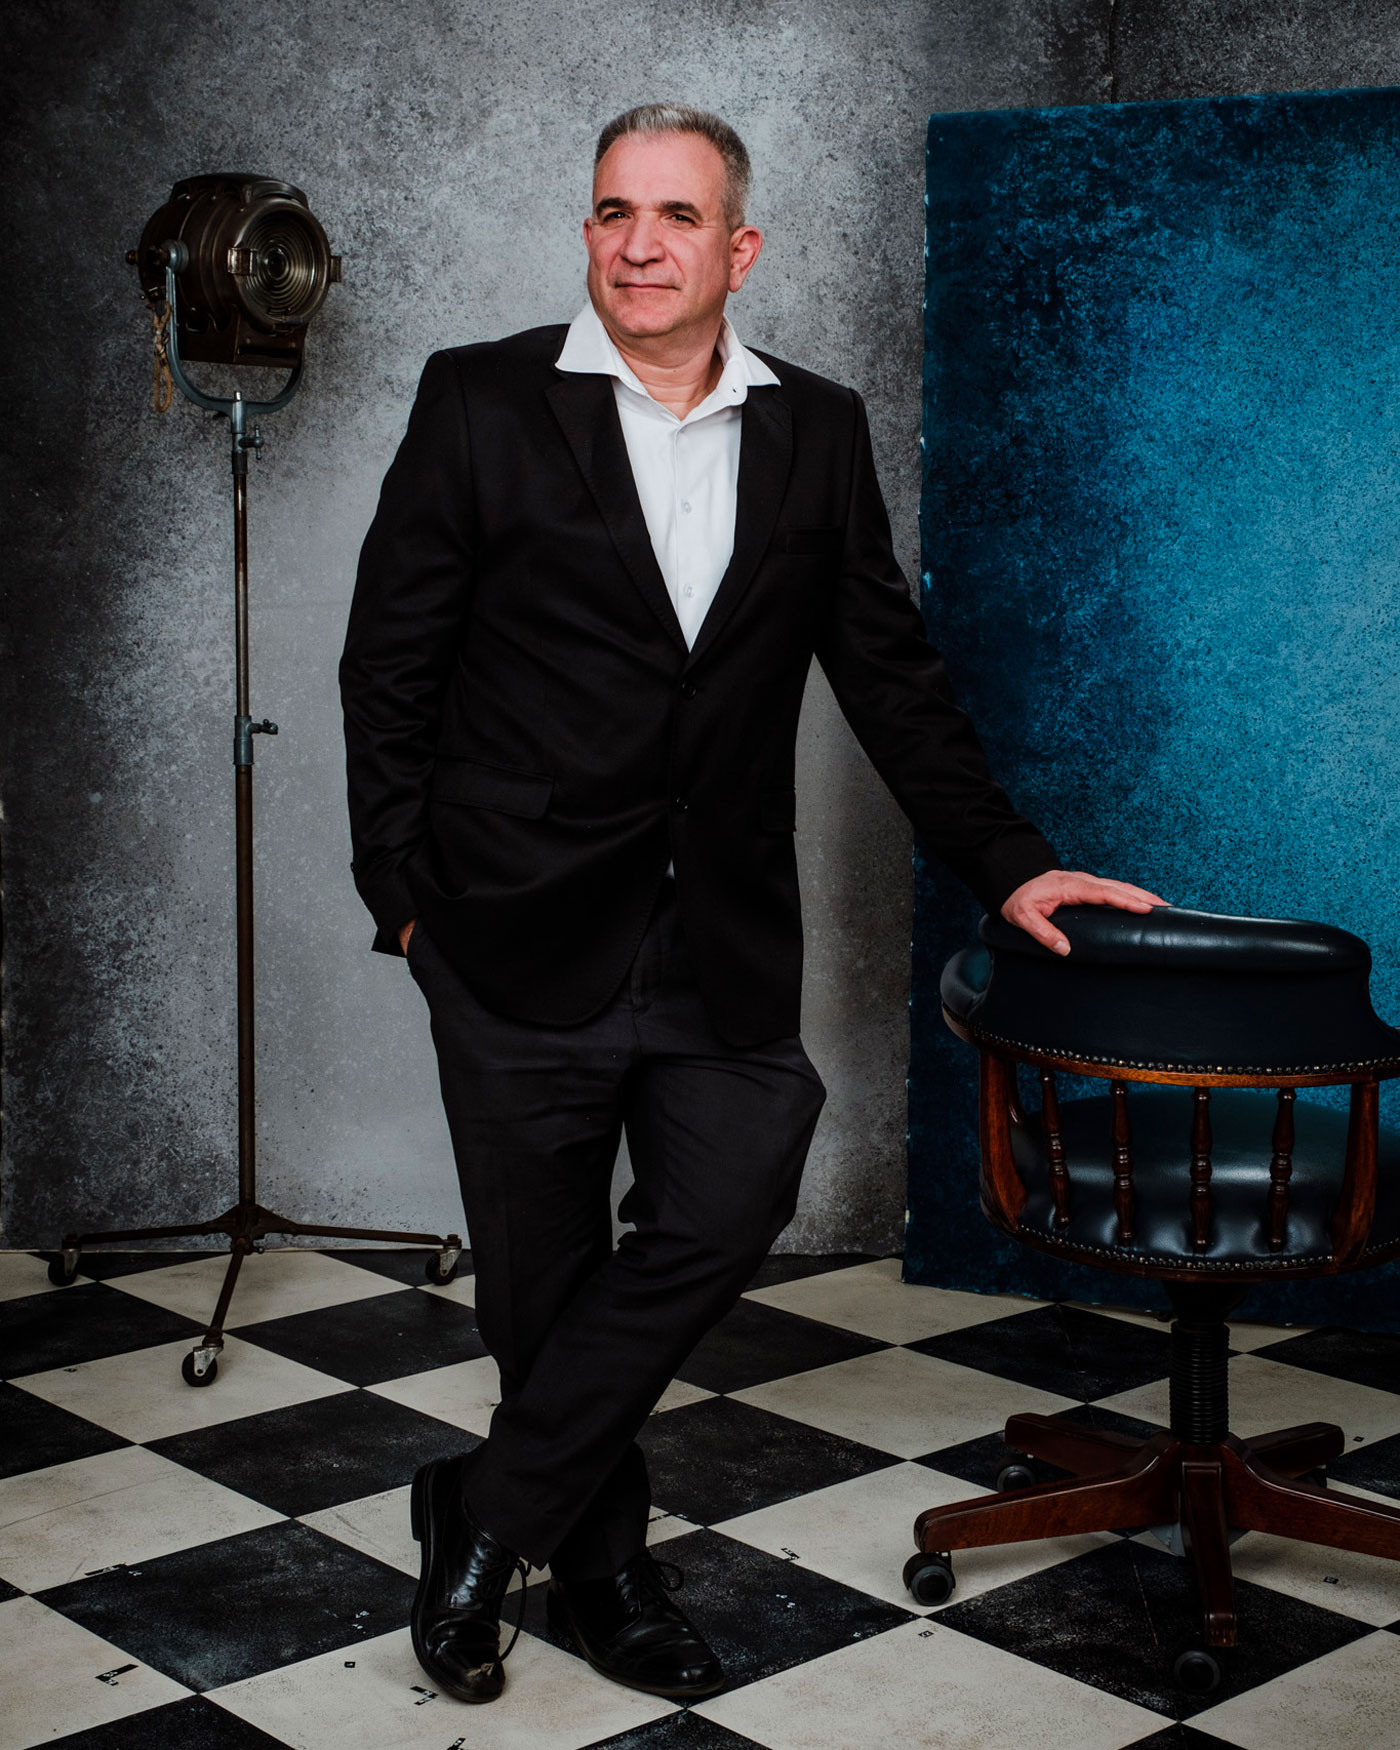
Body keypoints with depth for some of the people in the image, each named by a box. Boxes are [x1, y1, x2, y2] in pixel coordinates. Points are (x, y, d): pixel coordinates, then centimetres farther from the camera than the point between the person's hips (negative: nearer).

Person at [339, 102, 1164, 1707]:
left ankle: (486, 1519, 9)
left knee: (719, 1215, -10)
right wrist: (403, 893, -3)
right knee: (545, 1274, 6)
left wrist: (1003, 864, 7)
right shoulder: (480, 403, 1)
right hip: (521, 930, -2)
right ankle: (601, 1567, 29)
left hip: (721, 940, 2)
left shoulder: (817, 434, 9)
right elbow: (389, 663, 2)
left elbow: (890, 672, 13)